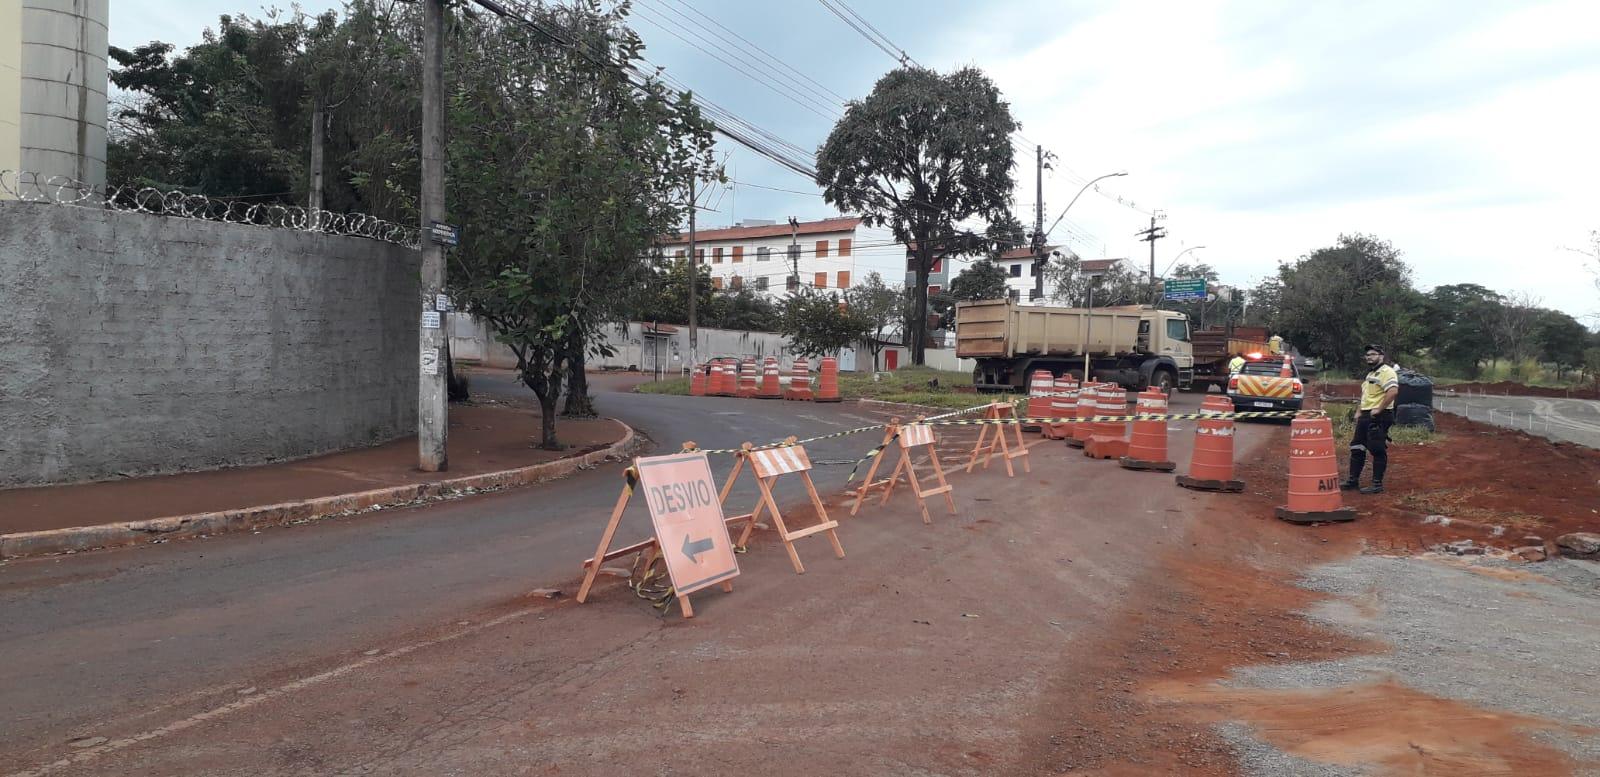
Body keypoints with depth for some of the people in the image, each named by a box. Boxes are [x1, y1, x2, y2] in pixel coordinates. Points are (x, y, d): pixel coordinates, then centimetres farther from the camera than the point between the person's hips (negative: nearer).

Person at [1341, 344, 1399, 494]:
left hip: (1378, 417, -10)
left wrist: (1379, 409, -24)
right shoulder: (1371, 374, 21)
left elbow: (1393, 391, -28)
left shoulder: (1386, 372, -12)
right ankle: (1353, 480, 19)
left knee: (1378, 450, -5)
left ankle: (1377, 484, 0)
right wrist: (1360, 412, 21)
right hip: (1365, 416, 10)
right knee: (1357, 448, 12)